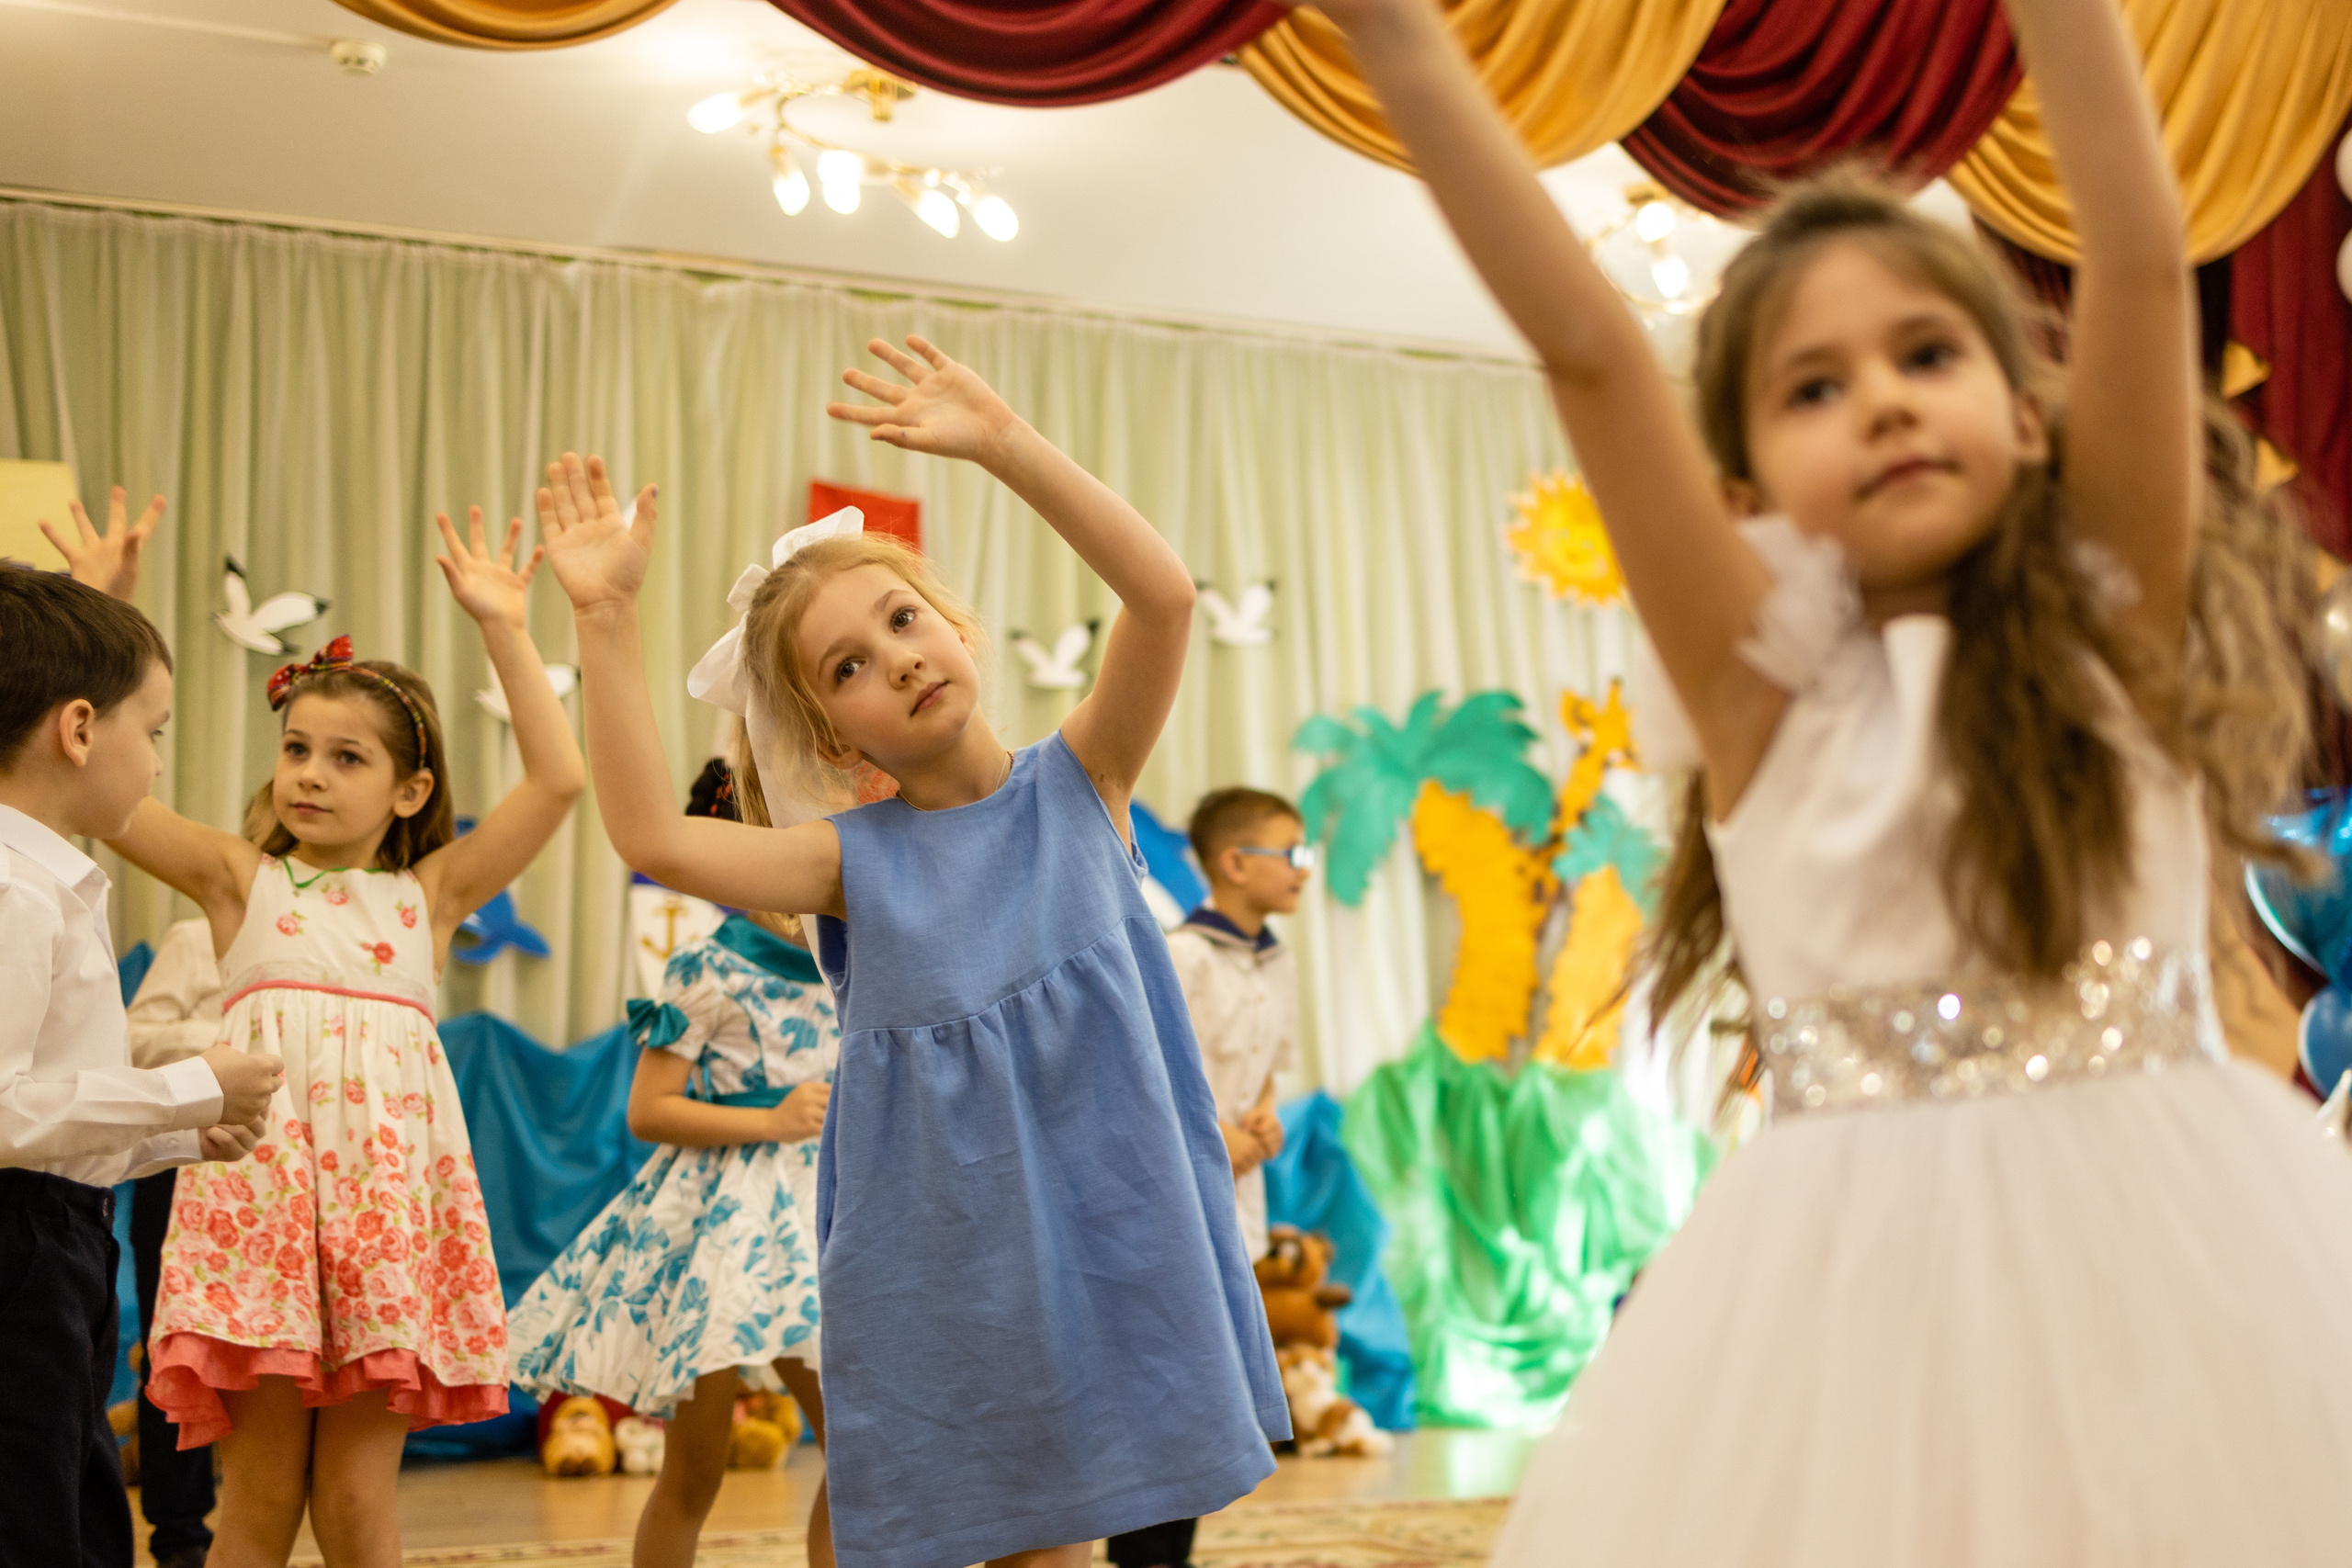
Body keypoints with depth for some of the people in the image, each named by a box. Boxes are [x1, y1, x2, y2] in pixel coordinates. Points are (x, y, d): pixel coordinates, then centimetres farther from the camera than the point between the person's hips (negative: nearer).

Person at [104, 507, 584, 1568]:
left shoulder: (430, 892, 12)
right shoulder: (240, 879, 12)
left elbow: (557, 780, 3)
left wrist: (503, 632, 2)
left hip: (386, 1183, 1)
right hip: (261, 1171, 0)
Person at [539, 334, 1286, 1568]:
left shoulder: (1076, 782, 1)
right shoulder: (858, 862, 0)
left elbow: (1162, 596, -14)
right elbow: (648, 833, -14)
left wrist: (1002, 441, -21)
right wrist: (604, 618, -17)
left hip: (1091, 1212, 0)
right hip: (931, 1248, 1)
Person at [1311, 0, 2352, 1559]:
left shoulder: (2114, 624, 4)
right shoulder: (1773, 682, 0)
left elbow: (2143, 259, -6)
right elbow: (1589, 353, -9)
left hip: (2187, 1253, 1)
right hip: (1870, 1291, -1)